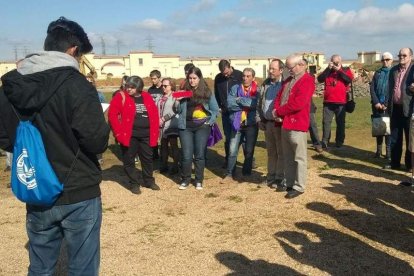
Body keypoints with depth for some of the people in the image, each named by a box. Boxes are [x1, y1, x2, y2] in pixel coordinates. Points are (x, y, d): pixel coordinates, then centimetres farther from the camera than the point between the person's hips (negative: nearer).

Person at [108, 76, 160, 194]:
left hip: (146, 135, 3)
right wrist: (119, 132, -16)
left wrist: (155, 133, 0)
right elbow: (112, 115, -11)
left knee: (148, 158, 14)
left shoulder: (147, 97, 6)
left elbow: (154, 115, 7)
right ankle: (134, 183, 20)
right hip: (129, 135, -3)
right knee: (129, 160, 5)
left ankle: (149, 181, 32)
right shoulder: (121, 96, -5)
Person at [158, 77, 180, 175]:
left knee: (173, 145, -3)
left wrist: (164, 118, -17)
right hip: (163, 126, 7)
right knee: (163, 146, 12)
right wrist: (158, 120, 0)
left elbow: (174, 110, -16)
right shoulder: (162, 97, 16)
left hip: (172, 125, -7)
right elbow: (158, 109, 17)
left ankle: (175, 166, 4)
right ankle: (164, 165, 21)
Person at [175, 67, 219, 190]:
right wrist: (177, 101, -13)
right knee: (186, 155, 1)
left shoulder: (207, 92, 2)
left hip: (202, 127, -1)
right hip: (186, 127, 1)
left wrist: (210, 122, -6)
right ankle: (185, 180, 16)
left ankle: (199, 181, 17)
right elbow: (178, 110, 5)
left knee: (200, 155, 5)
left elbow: (215, 109, 6)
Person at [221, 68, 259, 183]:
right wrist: (247, 104, -12)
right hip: (237, 123, 1)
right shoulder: (235, 88, 6)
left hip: (251, 124, -1)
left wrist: (240, 100, -13)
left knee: (249, 151, 9)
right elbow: (230, 104, -8)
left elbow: (255, 104, -20)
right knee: (232, 151, 0)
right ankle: (230, 174, 10)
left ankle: (246, 174, 23)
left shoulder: (257, 90, -1)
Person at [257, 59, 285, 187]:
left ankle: (279, 178, 11)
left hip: (280, 123, -6)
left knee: (281, 152, 3)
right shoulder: (265, 84, 11)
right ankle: (270, 176, 25)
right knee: (270, 151, 15)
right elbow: (260, 103, 16)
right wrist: (261, 120, 10)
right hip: (267, 123, 6)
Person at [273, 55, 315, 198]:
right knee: (288, 157, 15)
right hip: (285, 123, 9)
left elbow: (298, 103, -21)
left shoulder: (307, 81, -11)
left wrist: (279, 111, -12)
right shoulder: (288, 80, 18)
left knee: (299, 157, 1)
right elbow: (279, 97, 15)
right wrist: (277, 110, -6)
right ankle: (290, 183, 25)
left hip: (297, 124, -9)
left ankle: (299, 187, 8)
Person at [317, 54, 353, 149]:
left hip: (341, 102, -1)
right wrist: (328, 69, -11)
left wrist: (339, 70, -13)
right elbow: (320, 79, -6)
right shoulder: (328, 71, 11)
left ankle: (339, 142, 18)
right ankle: (324, 142, 0)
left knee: (340, 123, 8)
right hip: (328, 102, 1)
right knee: (326, 122, -3)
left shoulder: (346, 70, 7)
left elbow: (349, 79, -12)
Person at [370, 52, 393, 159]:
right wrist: (376, 102, -6)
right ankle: (378, 150, 16)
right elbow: (372, 88, 6)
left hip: (389, 106, -3)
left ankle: (389, 151, 2)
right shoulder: (377, 73, 14)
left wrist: (386, 104, -12)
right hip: (377, 105, 3)